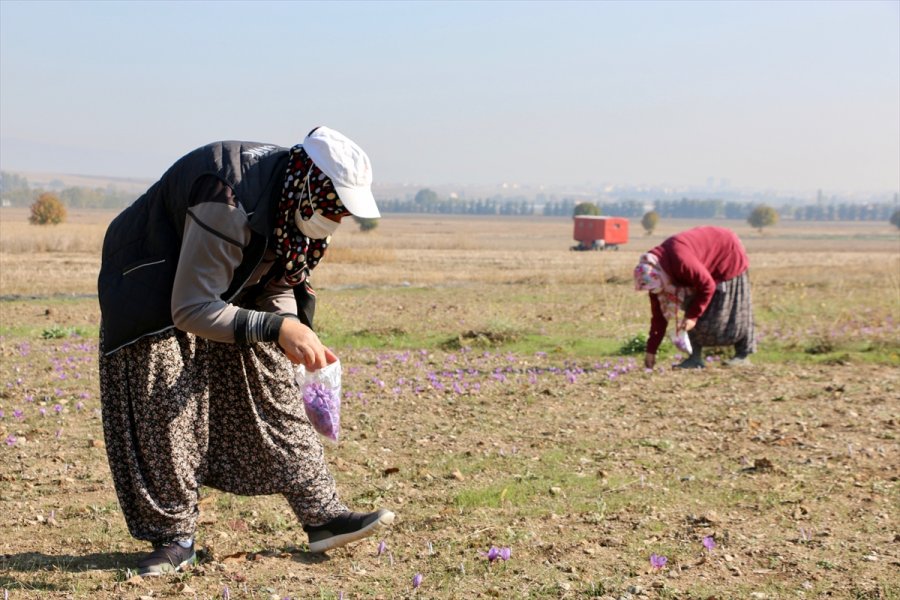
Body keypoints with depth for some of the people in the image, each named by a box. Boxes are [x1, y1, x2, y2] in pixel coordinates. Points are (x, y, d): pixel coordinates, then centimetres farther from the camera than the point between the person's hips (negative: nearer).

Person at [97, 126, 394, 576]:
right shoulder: (230, 205, -39)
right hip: (152, 297, -7)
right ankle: (172, 538, 3)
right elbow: (190, 310, -38)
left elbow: (278, 284, 1)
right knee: (164, 413, -11)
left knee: (273, 392, 1)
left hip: (229, 292, 7)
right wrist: (279, 327, -44)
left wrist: (297, 333, -19)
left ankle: (322, 516, 5)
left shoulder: (297, 202, -13)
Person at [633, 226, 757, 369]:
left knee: (732, 310, -2)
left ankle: (743, 355, 11)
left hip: (729, 255, -8)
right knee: (691, 304, -1)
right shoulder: (655, 271, -12)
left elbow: (707, 286, -30)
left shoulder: (680, 261, -39)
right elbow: (659, 312, -6)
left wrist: (693, 316, -24)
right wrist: (651, 350, -6)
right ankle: (695, 357, 2)